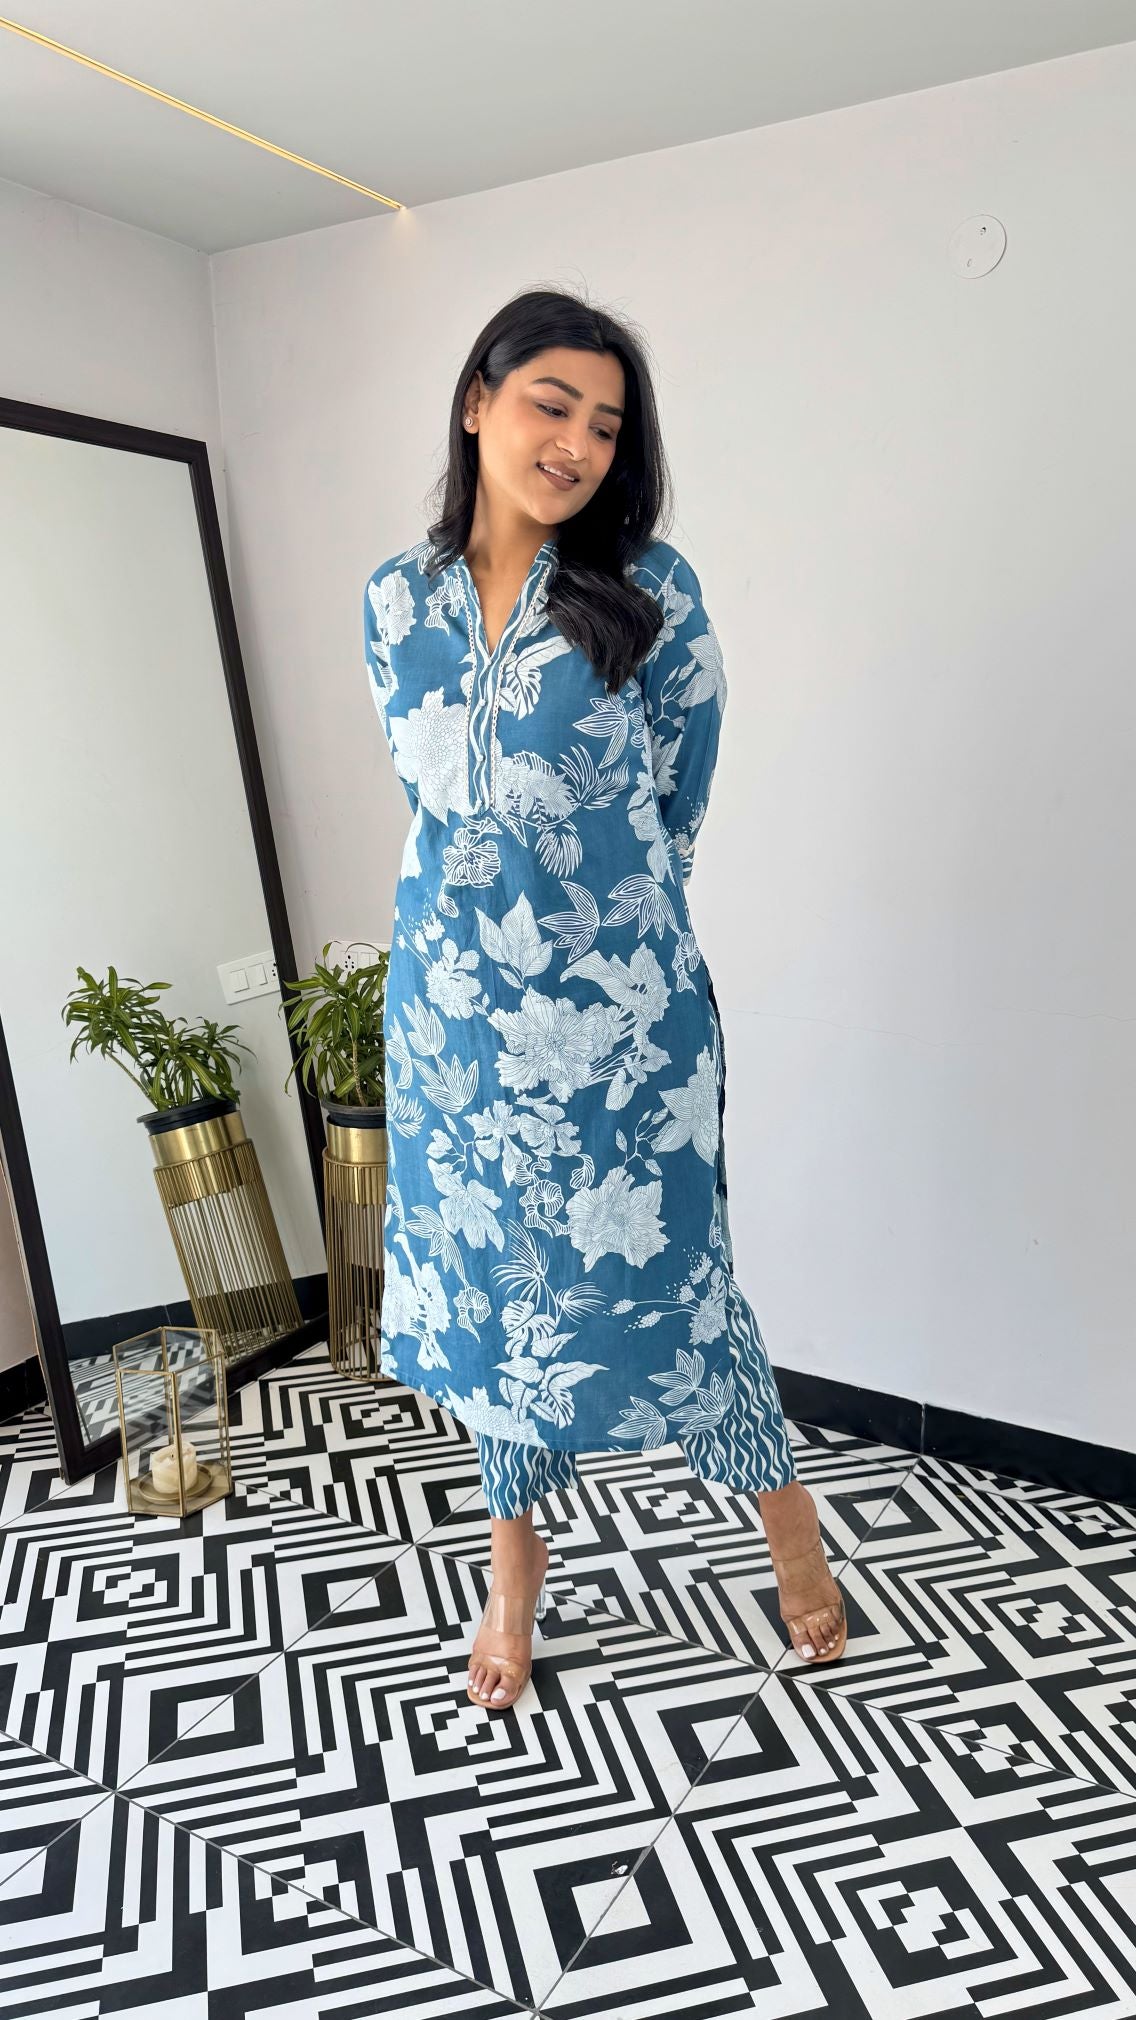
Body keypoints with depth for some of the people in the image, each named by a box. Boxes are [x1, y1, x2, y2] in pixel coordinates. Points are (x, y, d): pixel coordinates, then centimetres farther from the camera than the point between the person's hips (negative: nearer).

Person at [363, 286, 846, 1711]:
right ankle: (516, 1551, 37)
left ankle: (783, 1509, 33)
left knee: (653, 1264, 6)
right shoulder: (395, 601, 4)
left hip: (619, 1005, -3)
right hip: (455, 1007, 4)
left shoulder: (650, 591, -6)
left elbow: (676, 794, 4)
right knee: (487, 1272, 14)